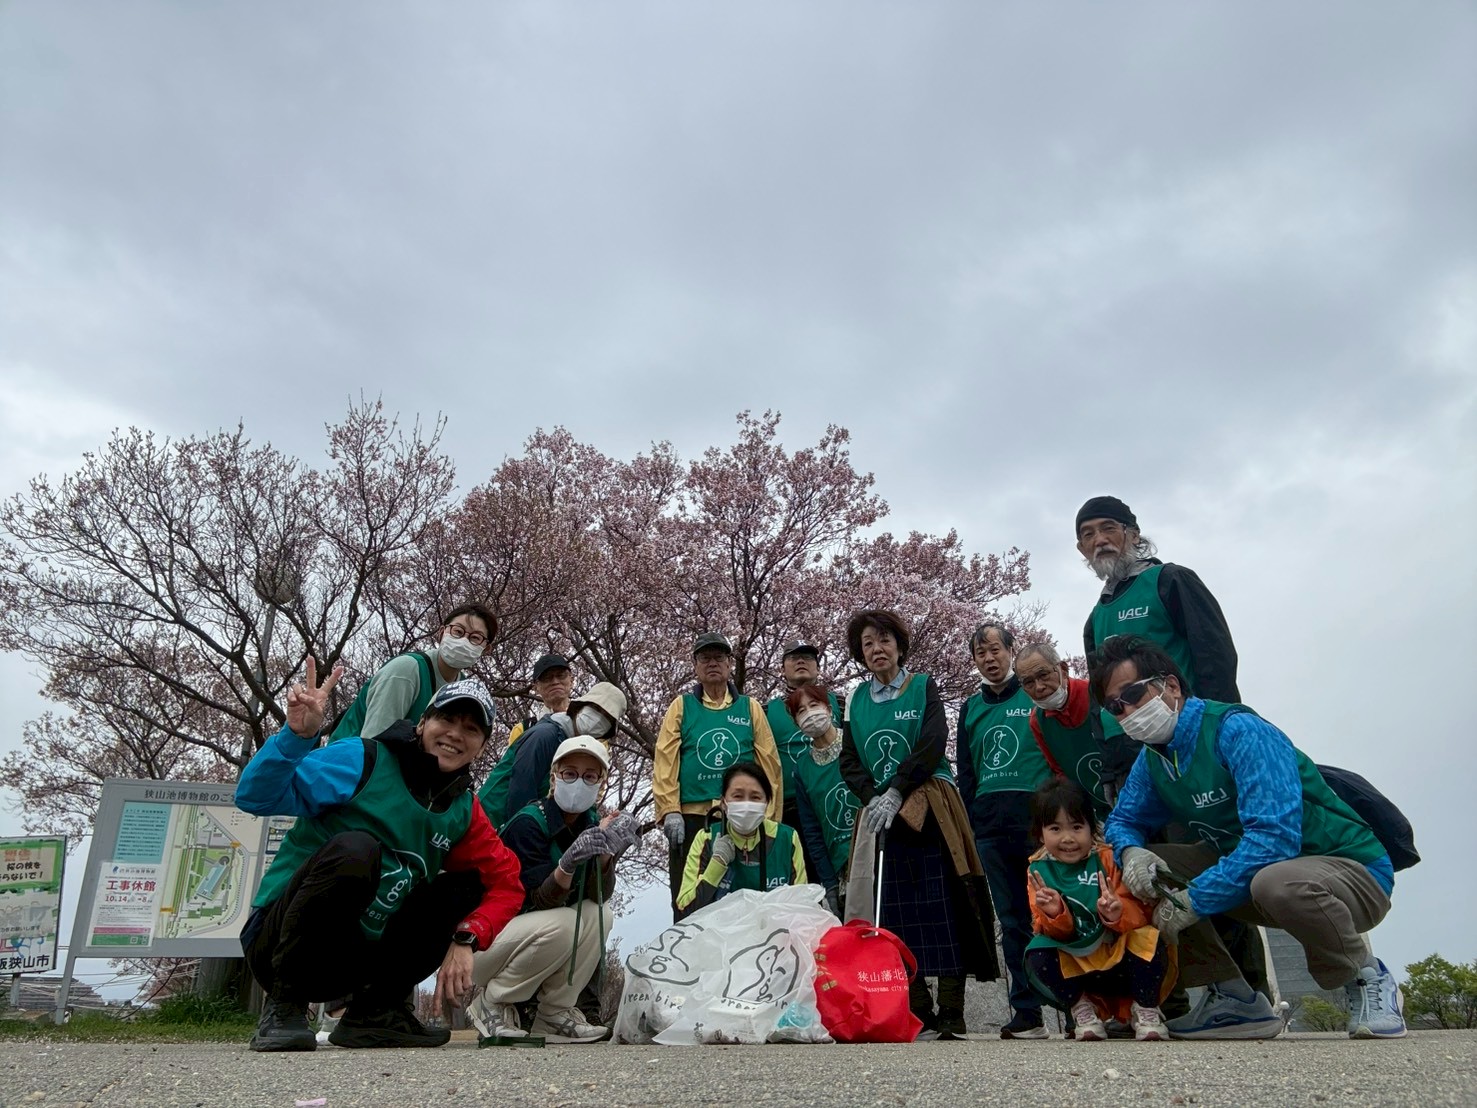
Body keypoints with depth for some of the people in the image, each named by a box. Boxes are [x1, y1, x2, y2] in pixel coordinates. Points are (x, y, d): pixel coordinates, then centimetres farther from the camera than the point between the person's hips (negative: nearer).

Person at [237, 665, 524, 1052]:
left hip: (353, 962, 6)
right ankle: (284, 1005, -15)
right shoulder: (362, 760, -13)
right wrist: (297, 736, -38)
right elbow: (255, 797, -22)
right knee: (355, 847, -32)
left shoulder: (463, 809, 5)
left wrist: (465, 939, -14)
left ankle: (373, 1011, -1)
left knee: (466, 884, -4)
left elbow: (506, 882, 2)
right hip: (279, 942, -6)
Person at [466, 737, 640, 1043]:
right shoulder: (528, 822, -21)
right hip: (481, 939, -6)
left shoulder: (591, 822, -3)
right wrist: (568, 864, -43)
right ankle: (490, 1001, -7)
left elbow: (598, 897, -12)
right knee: (561, 924, -29)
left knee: (598, 915, -15)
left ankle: (554, 1012, -3)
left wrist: (607, 853, -31)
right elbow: (539, 901, -24)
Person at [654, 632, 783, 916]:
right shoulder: (681, 706, 8)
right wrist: (669, 812, -10)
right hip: (690, 818, 0)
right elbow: (665, 764, 0)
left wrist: (772, 818, 0)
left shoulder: (751, 708, 10)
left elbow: (770, 765, 5)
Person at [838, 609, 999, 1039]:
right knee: (896, 913, 1)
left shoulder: (923, 686, 4)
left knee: (941, 908, -7)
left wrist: (895, 793, -15)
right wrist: (871, 797, -8)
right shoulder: (857, 699, 13)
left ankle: (951, 1014, -3)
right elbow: (849, 760, 9)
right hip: (880, 813, 3)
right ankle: (917, 1010, 9)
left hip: (928, 809, -3)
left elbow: (932, 745, -8)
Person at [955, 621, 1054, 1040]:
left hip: (1037, 821, -4)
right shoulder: (971, 709, 17)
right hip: (990, 828, 4)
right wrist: (972, 824, 11)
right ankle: (1027, 1012, 11)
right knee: (1012, 921, 6)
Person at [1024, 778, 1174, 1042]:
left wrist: (1119, 913, -39)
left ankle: (1145, 1010, -5)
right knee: (1037, 958, -26)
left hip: (1123, 960, -1)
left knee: (1149, 942, -31)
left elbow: (1140, 911, -16)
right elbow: (1047, 930, -11)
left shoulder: (1108, 858, -12)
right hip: (1075, 968, 1)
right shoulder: (1039, 870, -7)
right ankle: (1081, 1008, -1)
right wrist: (1054, 915, -35)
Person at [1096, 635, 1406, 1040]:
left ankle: (1366, 977, -8)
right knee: (1142, 865, -7)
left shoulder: (1237, 730, -24)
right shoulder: (1152, 758, 0)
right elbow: (1122, 821, 10)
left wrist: (1193, 901, -28)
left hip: (1352, 869, -7)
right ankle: (1233, 997, 1)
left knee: (1276, 881, -40)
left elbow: (1275, 837, -32)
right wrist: (1131, 852, -16)